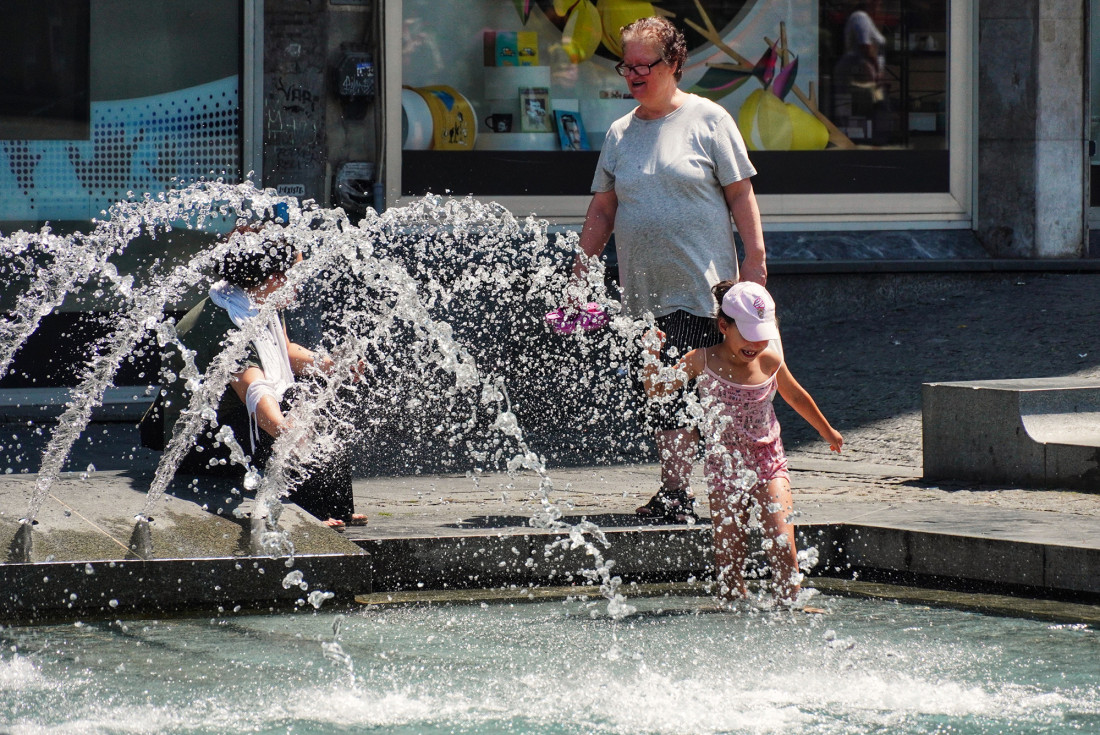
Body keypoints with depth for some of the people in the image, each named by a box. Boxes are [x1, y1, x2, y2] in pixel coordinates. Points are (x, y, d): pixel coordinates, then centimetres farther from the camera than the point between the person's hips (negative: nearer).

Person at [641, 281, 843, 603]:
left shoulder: (770, 361, -2)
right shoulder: (703, 362, -8)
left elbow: (796, 397, 17)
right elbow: (656, 389, -5)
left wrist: (827, 432, 31)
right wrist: (652, 355, -23)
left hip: (769, 462, 1)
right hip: (724, 465, -1)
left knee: (781, 541, -14)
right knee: (728, 552, -3)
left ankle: (788, 606, -7)